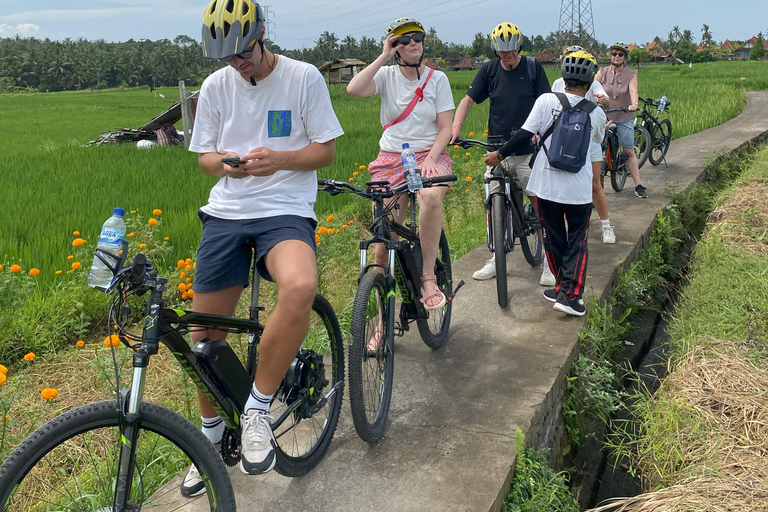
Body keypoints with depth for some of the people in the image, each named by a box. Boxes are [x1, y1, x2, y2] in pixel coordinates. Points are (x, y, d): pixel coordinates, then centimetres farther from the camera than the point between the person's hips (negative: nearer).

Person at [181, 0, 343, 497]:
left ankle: (258, 409, -16)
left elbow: (326, 150, 0)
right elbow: (205, 156, 15)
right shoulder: (215, 87, 8)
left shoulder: (304, 78, -1)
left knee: (300, 287, -37)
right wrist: (224, 162, -10)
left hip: (285, 210, -3)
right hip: (226, 212, 4)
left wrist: (278, 159, -18)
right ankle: (212, 433, 31)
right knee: (206, 334, 4)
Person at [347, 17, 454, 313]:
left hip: (429, 155, 0)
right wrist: (383, 56, -11)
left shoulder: (437, 79, 3)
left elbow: (445, 127, -1)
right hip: (391, 159, 1)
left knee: (431, 196, -39)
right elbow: (354, 89, -18)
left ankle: (428, 277, -24)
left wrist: (430, 159, -16)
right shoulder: (386, 75, 3)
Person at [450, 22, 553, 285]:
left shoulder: (532, 67, 0)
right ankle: (497, 258, 20)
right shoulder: (489, 69, 6)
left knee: (539, 203, -3)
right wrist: (455, 126, -12)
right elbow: (469, 98, 4)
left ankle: (548, 261, 6)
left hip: (528, 149, -2)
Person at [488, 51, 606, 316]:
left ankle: (563, 288, 27)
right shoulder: (596, 113, 0)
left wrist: (500, 153, 2)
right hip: (579, 189, 0)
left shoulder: (546, 100, -7)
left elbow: (525, 135, -11)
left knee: (553, 238, 16)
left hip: (547, 185, 0)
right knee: (577, 241, 11)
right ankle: (570, 294, 2)